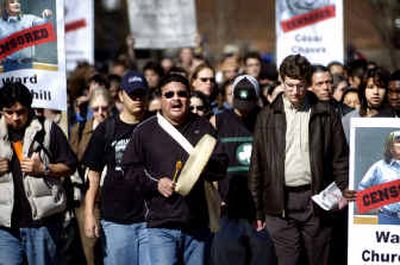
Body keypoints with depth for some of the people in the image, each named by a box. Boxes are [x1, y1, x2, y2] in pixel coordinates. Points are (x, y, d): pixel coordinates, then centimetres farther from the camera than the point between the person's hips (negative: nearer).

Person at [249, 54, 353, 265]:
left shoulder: (326, 114, 6)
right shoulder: (268, 117, 8)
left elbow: (340, 158, 7)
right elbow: (257, 166, 9)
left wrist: (343, 192, -5)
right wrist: (258, 211, 6)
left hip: (316, 200, 0)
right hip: (281, 202, 0)